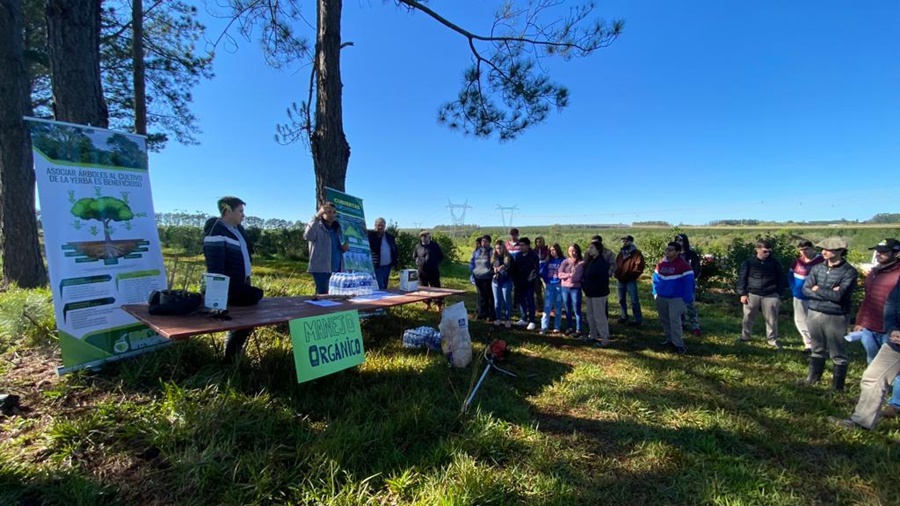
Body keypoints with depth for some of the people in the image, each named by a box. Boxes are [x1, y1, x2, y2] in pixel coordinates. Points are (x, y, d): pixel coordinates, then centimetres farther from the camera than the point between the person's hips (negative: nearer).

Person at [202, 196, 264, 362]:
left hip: (242, 286, 9)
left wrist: (247, 282, 19)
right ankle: (229, 360, 13)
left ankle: (234, 356, 29)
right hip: (229, 290, -9)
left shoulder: (238, 229, 12)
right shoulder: (216, 232, -17)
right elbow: (215, 265, -22)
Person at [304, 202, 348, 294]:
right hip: (321, 269, -7)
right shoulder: (317, 228, -4)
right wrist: (317, 216, -33)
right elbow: (307, 236, -28)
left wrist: (345, 247, 3)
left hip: (337, 270, 7)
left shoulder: (337, 228, 16)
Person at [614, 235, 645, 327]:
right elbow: (616, 263, 18)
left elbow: (639, 267, -15)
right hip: (620, 280, 7)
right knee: (621, 300, 15)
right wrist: (616, 273, 2)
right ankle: (624, 317, 28)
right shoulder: (621, 252, 13)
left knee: (634, 301, -3)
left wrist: (631, 276, -17)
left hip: (630, 281, -7)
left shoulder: (637, 253, -8)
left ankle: (638, 320, 4)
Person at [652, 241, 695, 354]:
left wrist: (687, 298, -18)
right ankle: (670, 339, 29)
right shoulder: (661, 263, 6)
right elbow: (656, 278, 15)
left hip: (676, 298, -7)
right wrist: (655, 292, 9)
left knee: (674, 320, -12)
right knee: (664, 320, 14)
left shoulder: (683, 264, -14)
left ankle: (679, 344, -3)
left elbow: (689, 281, -16)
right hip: (661, 297, 7)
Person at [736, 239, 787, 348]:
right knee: (748, 317, 9)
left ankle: (772, 339, 20)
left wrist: (779, 295, 3)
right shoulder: (749, 262, -2)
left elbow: (781, 279, 9)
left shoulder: (774, 263, 3)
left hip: (770, 295, 1)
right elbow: (742, 278, -1)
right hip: (752, 294, -1)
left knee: (771, 319, 6)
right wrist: (742, 293, -6)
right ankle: (745, 336, 25)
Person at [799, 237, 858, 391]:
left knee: (837, 355, 7)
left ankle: (837, 386, 21)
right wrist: (829, 294, -14)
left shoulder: (849, 272, -11)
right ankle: (813, 378, 33)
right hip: (814, 314, 5)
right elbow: (806, 289, -4)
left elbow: (839, 295, -20)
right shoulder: (817, 268, 3)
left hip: (836, 317, -5)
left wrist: (818, 289, -8)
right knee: (817, 350, 19)